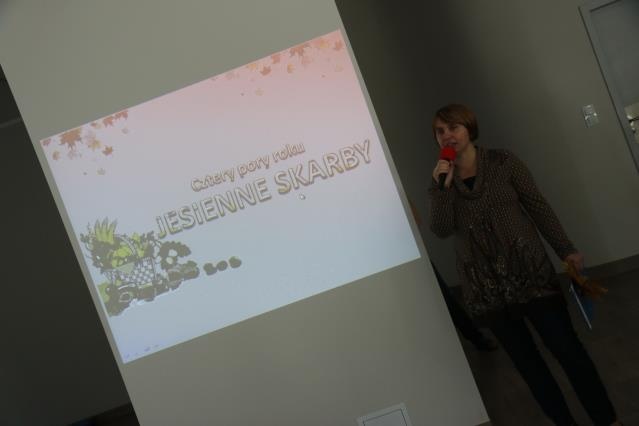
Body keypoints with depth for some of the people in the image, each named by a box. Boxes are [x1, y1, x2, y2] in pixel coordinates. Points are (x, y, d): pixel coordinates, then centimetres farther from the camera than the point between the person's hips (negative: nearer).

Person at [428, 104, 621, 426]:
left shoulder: (502, 162, 0)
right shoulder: (441, 183, 4)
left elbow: (538, 206, 3)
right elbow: (441, 230, -9)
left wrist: (565, 249, 1)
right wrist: (444, 186, -19)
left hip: (529, 271, -2)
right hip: (485, 287, 2)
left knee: (567, 348, 1)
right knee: (525, 360, 9)